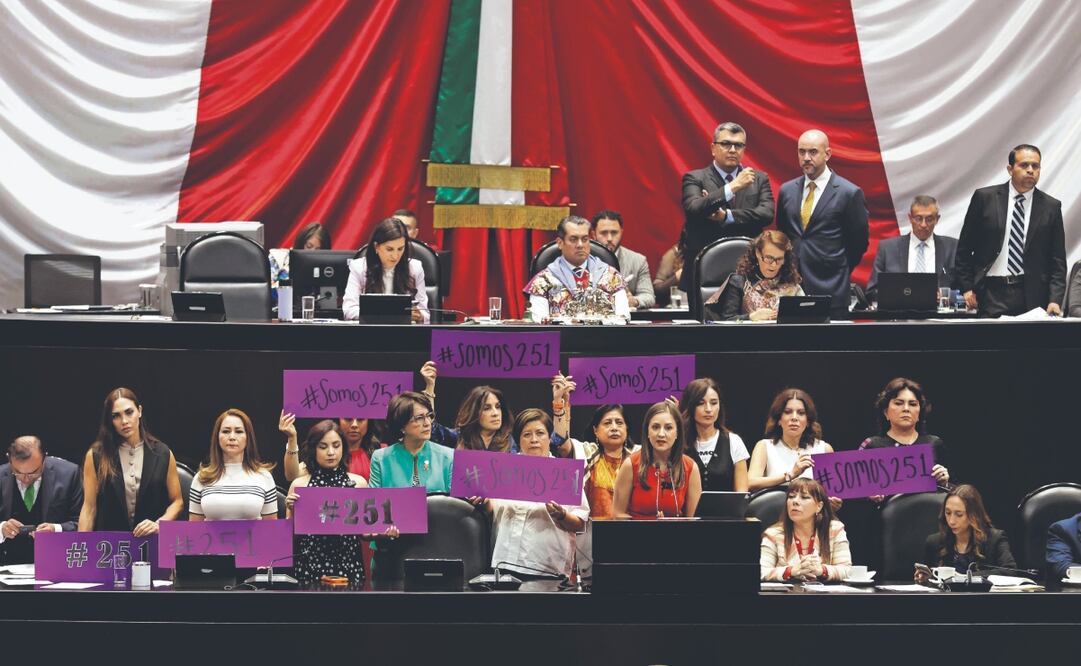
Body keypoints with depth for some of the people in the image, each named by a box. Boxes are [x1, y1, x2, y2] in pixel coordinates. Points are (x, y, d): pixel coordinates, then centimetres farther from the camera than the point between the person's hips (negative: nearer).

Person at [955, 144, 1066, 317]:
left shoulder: (1051, 207, 7)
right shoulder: (984, 198, 5)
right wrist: (966, 288, 2)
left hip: (1032, 295, 1)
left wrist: (1055, 300, -5)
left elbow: (1057, 260, 7)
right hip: (992, 294, -1)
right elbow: (964, 248, 9)